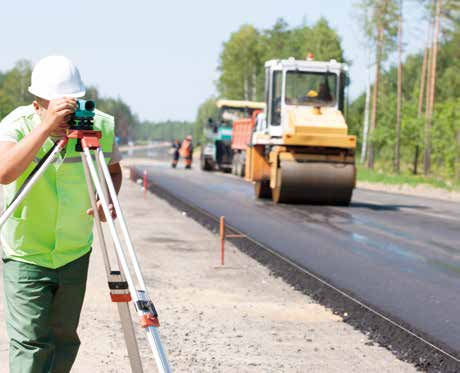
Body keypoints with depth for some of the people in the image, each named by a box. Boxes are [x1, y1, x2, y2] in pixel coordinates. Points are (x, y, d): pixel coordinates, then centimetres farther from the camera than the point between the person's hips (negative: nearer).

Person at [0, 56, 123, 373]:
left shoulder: (102, 126, -10)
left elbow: (114, 170, 10)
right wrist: (47, 127, -44)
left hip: (75, 253, 3)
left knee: (65, 338, 12)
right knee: (29, 341, -8)